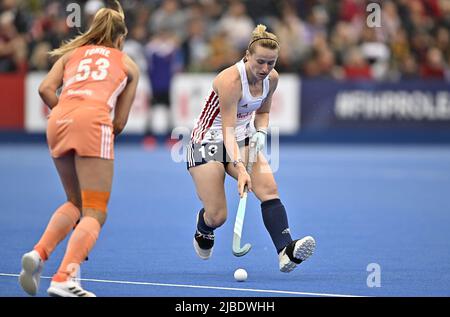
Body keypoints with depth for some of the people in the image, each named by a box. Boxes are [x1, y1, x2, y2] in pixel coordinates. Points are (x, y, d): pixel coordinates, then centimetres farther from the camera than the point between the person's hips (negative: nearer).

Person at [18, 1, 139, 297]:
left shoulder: (72, 53, 29)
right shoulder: (129, 65, 25)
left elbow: (46, 89, 12)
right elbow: (120, 122, 20)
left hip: (58, 120, 4)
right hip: (93, 120, -4)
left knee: (75, 203, 23)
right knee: (95, 214, -3)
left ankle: (39, 253, -1)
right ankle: (63, 279, -24)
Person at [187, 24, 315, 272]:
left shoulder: (271, 78, -5)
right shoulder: (230, 80, -27)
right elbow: (227, 131, -30)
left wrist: (261, 132, -8)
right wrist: (240, 168, -42)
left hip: (242, 141, 6)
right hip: (208, 142, -6)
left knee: (268, 187, -23)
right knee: (217, 216, -8)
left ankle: (286, 252, -36)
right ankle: (203, 231, 32)